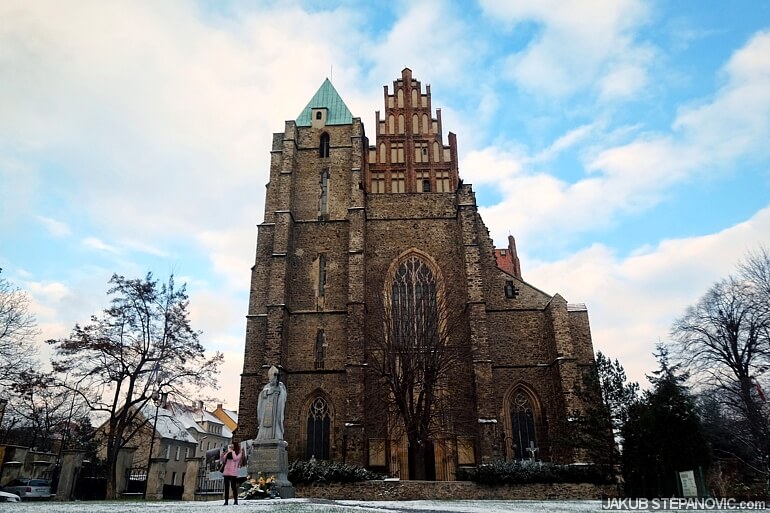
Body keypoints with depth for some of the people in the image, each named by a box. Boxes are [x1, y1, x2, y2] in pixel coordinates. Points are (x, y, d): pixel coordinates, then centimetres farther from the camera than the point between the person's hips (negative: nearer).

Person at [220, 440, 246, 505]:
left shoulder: (239, 453, 5)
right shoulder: (228, 453, 18)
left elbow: (235, 458, -12)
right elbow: (222, 460, 16)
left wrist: (232, 451, -6)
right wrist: (222, 453, 1)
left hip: (233, 473, -5)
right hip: (226, 472, 5)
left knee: (233, 486, -7)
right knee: (226, 487, 4)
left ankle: (236, 500, 0)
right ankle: (226, 501, 7)